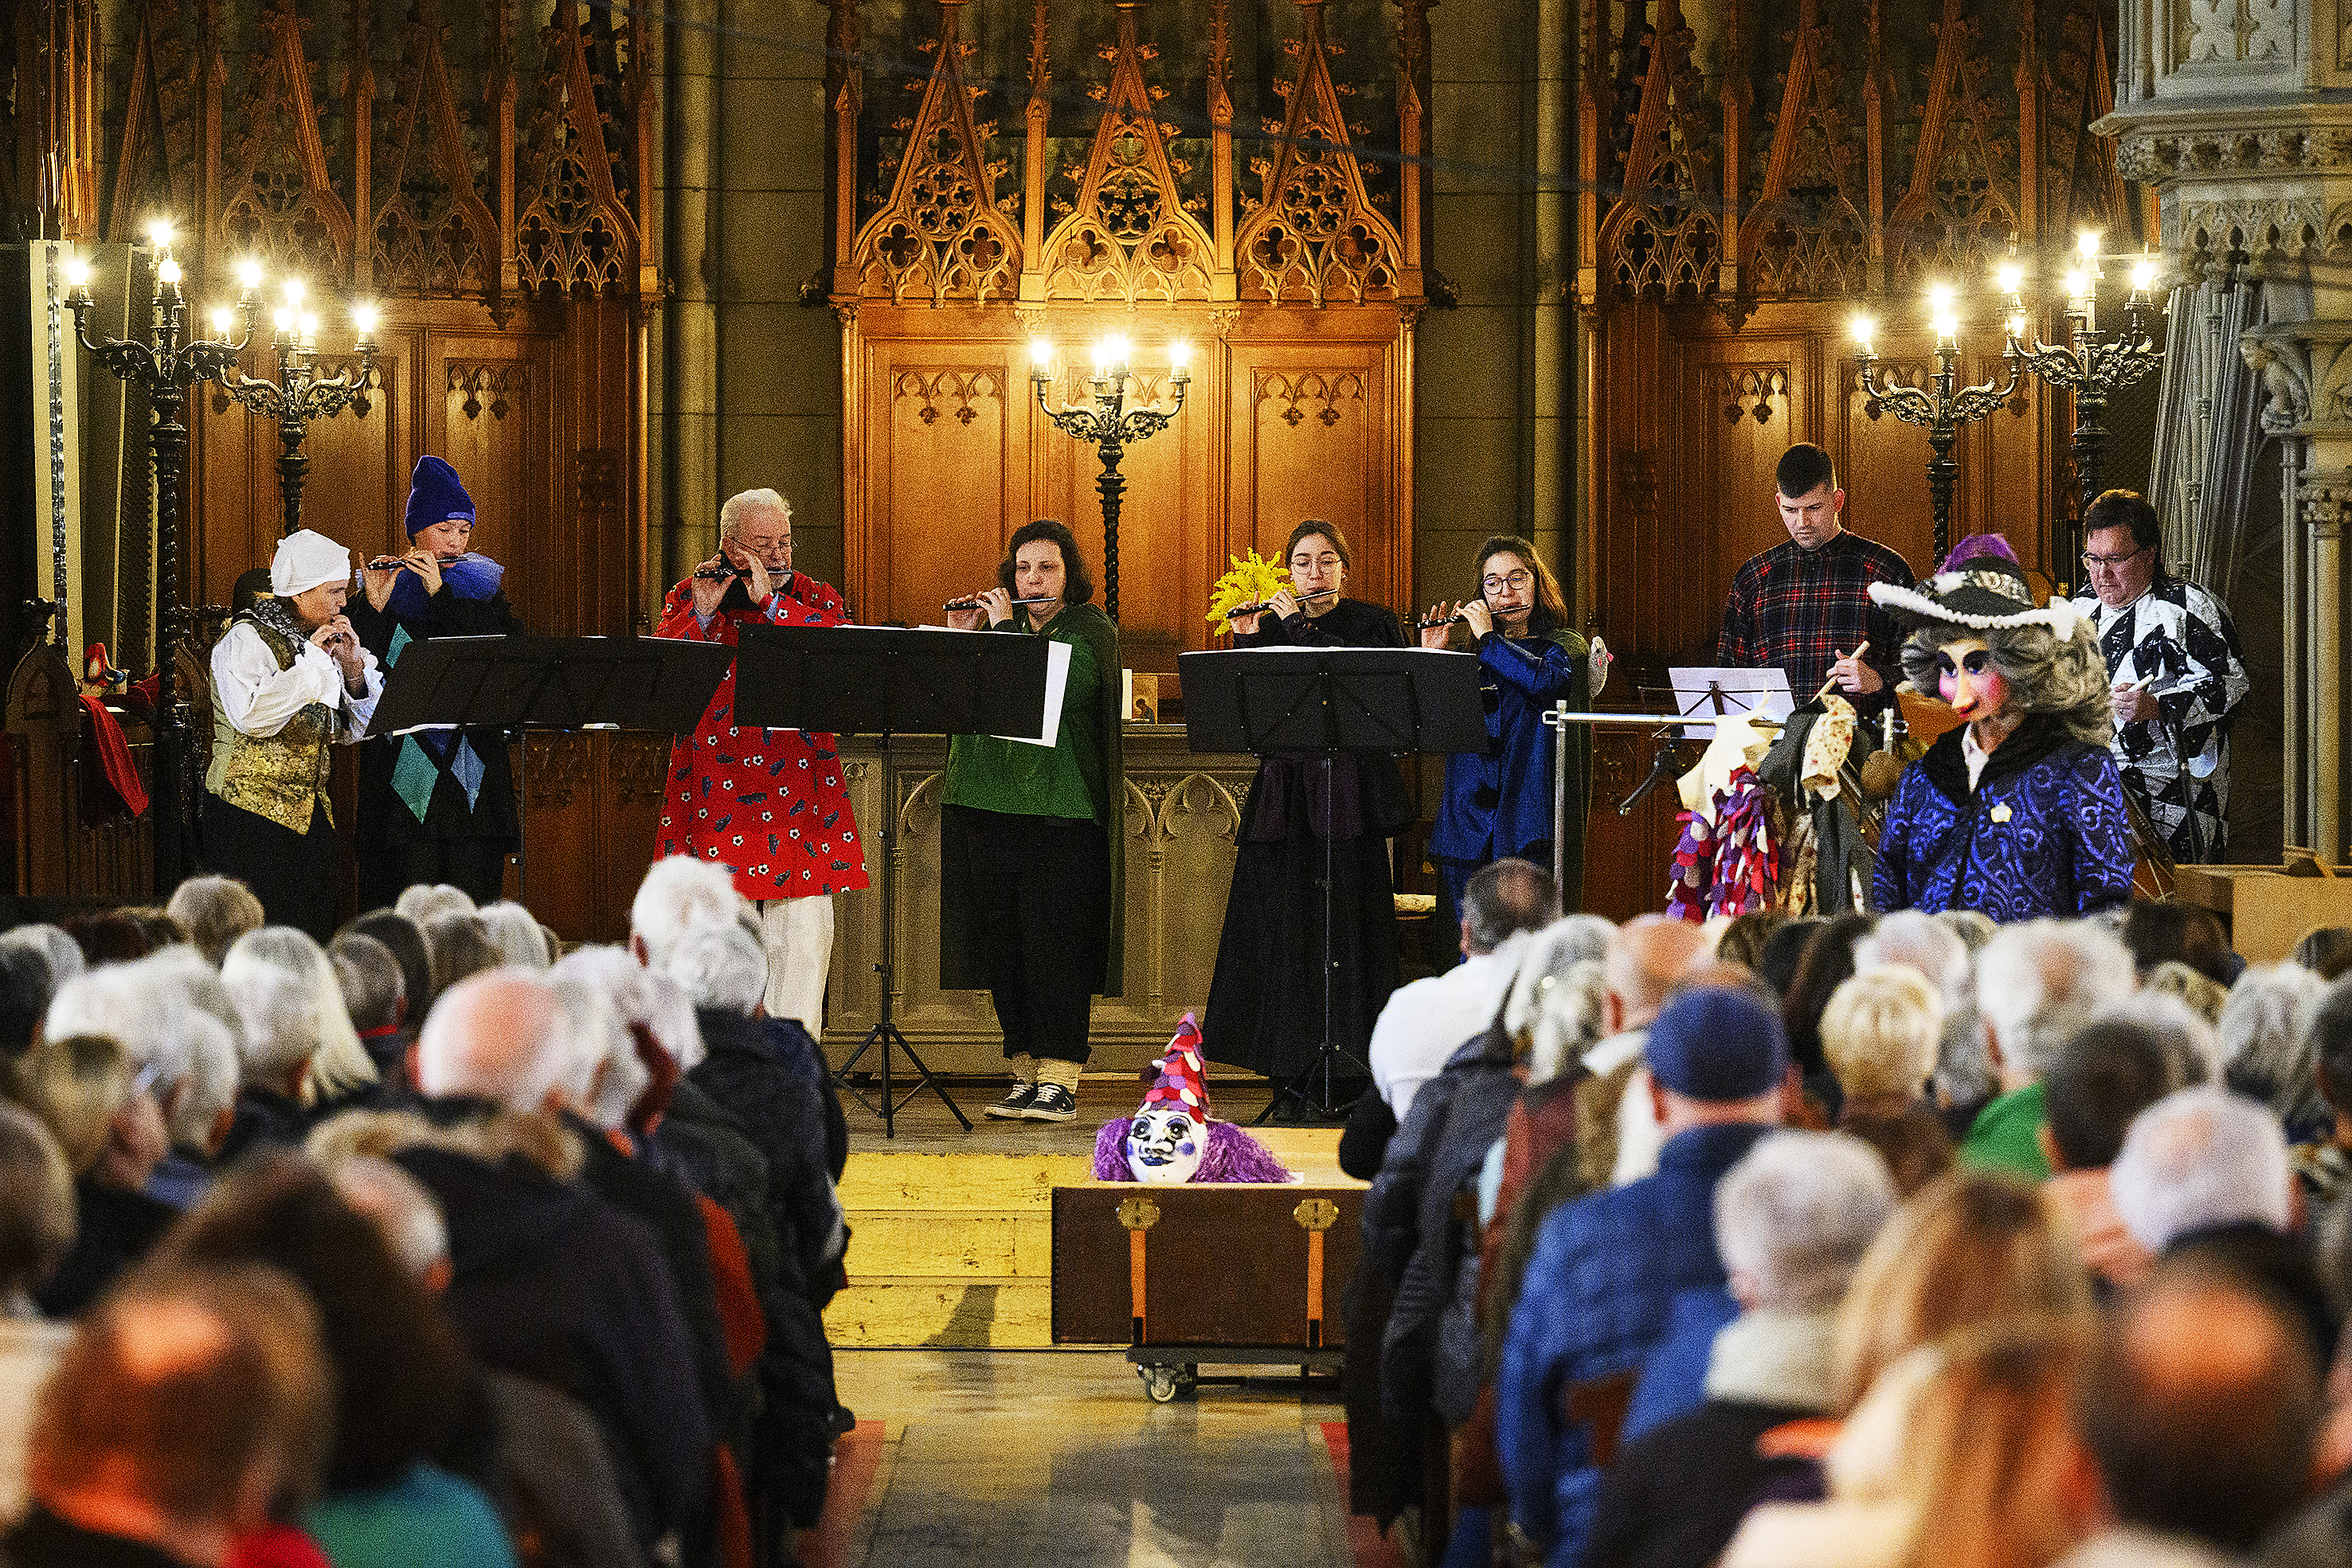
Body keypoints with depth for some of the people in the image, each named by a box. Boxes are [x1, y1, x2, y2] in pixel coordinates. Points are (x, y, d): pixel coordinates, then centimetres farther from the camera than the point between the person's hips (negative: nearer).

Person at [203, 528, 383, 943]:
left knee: (315, 934, 0)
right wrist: (311, 658, -18)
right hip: (254, 811, -7)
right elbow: (252, 717, -25)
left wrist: (353, 666, -2)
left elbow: (353, 731, 13)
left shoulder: (322, 642, 13)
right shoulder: (246, 640, -8)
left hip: (310, 813, 7)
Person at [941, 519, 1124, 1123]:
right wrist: (959, 639, -1)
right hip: (991, 810, 6)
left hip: (1060, 814, -5)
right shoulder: (1001, 628, 15)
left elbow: (1060, 689, -18)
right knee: (1005, 948, 6)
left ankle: (1059, 1081, -6)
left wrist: (1003, 632, -11)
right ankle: (1026, 1076, 13)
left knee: (1054, 946, -8)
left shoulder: (1091, 632, 0)